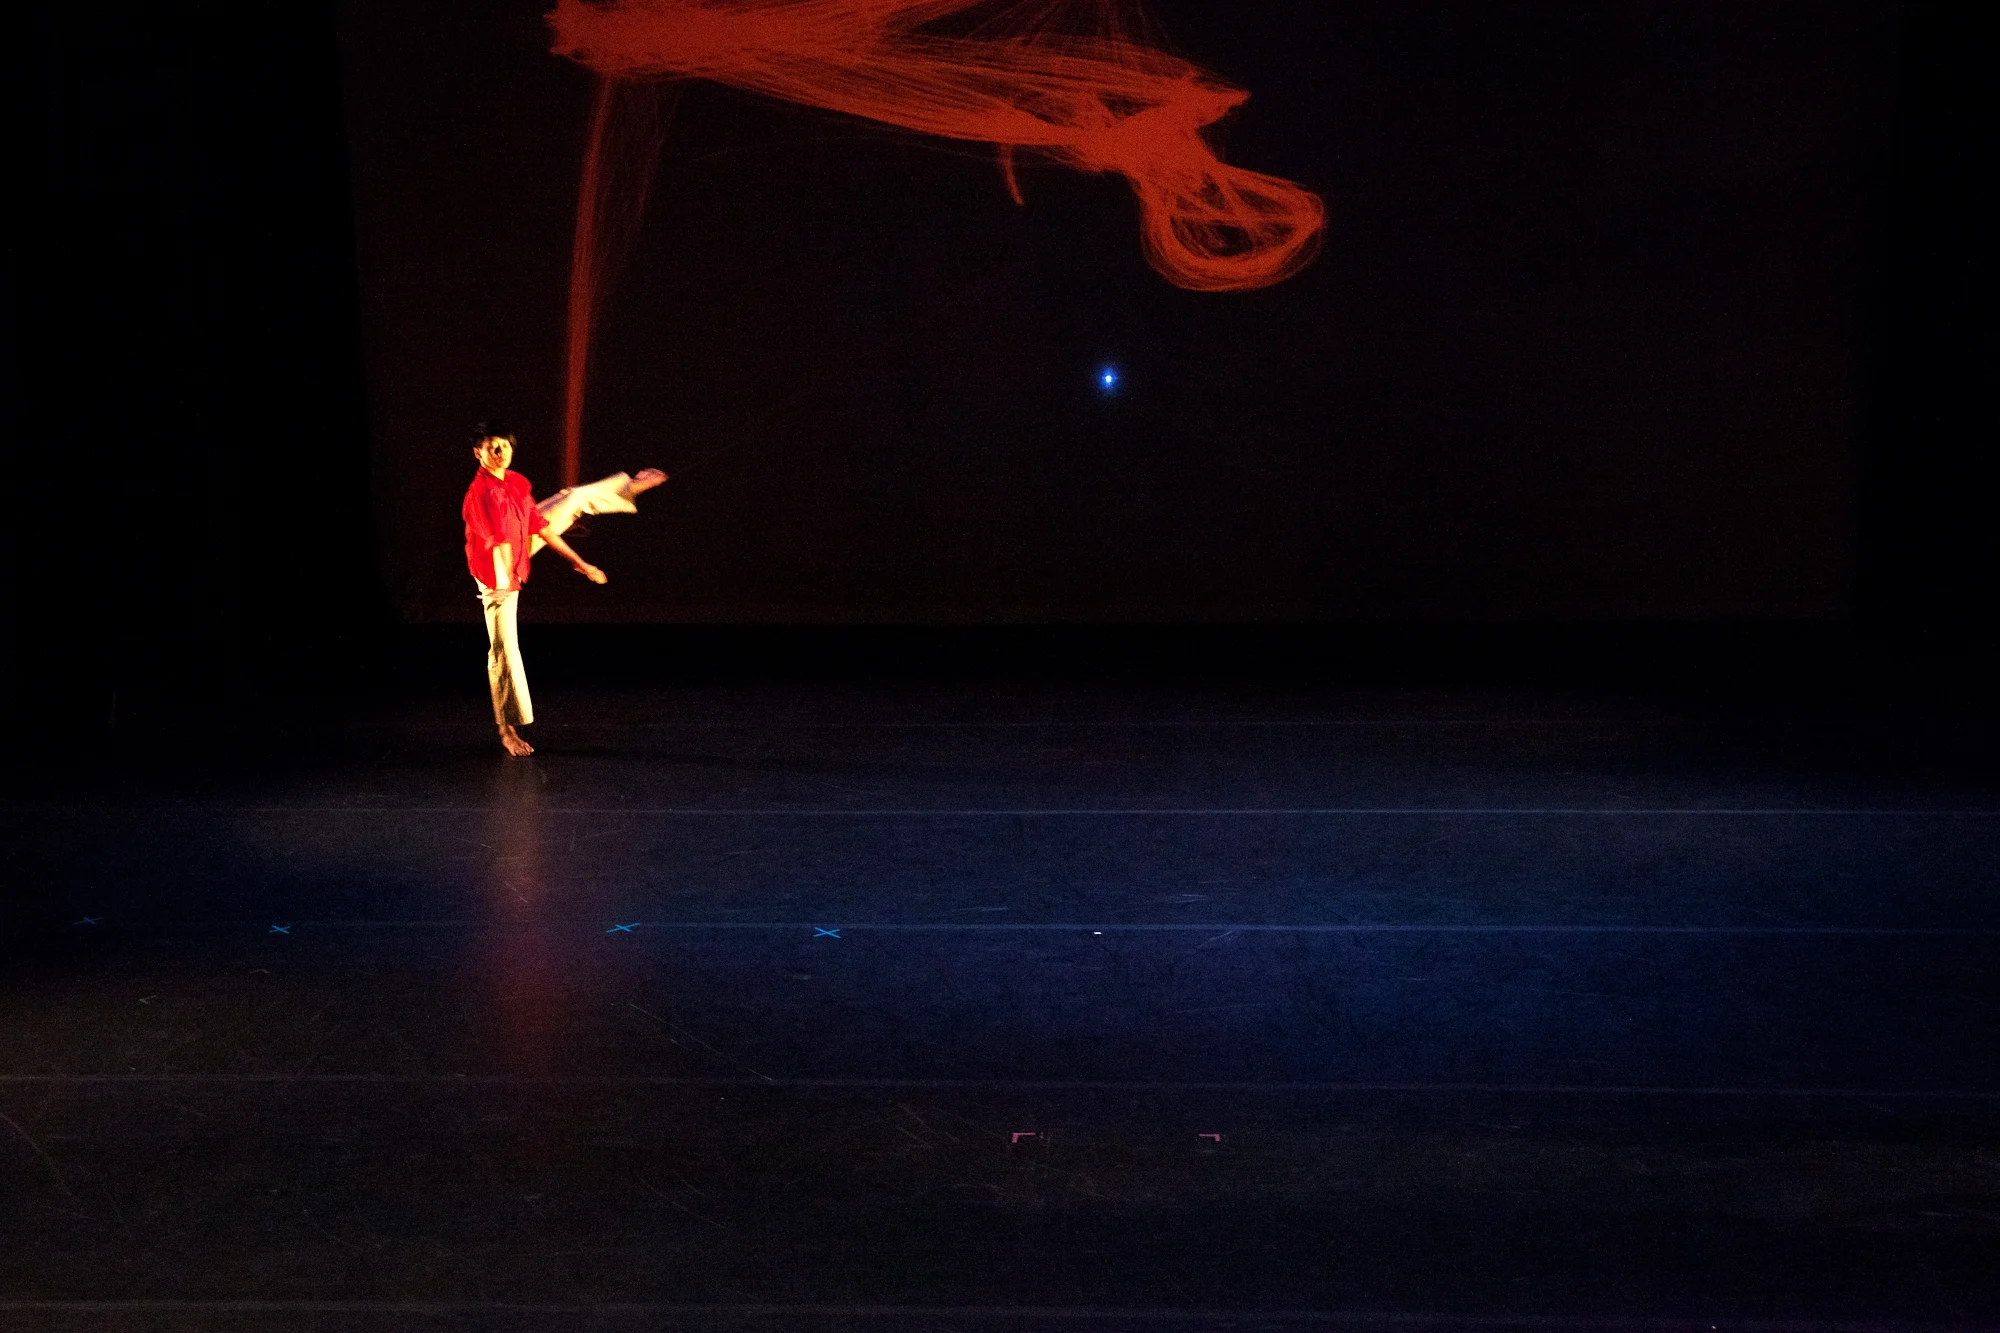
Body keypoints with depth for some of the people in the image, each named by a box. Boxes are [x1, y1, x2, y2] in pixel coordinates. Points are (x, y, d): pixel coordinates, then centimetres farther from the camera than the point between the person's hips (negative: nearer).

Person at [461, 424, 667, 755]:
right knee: (504, 651, -4)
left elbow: (539, 526, -3)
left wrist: (577, 561, -3)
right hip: (495, 573, -8)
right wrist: (504, 581, -57)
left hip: (521, 551, 8)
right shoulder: (481, 493, -33)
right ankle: (507, 731, 6)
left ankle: (630, 487, 45)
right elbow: (498, 540, -45)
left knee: (575, 498, 17)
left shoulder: (517, 483, -10)